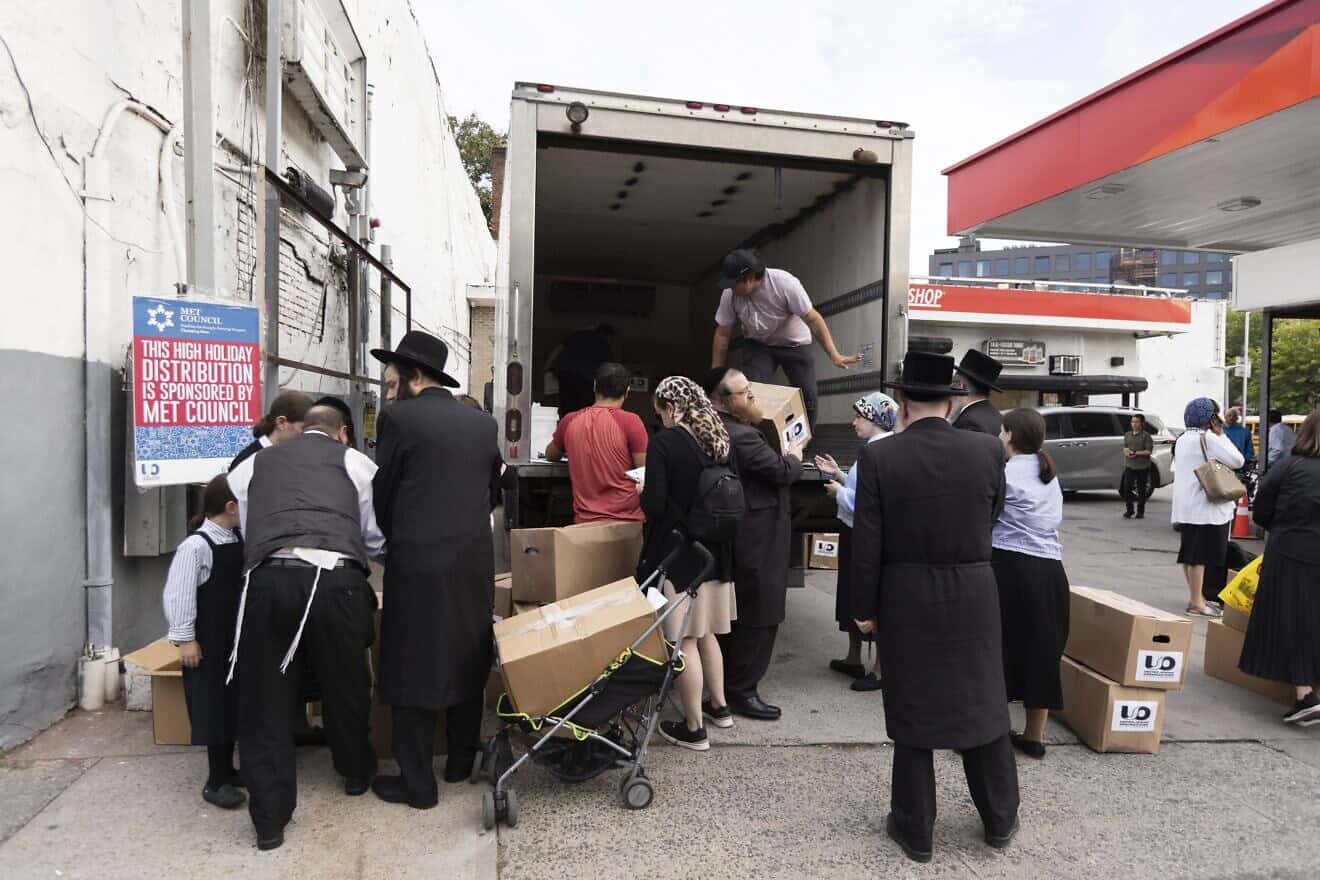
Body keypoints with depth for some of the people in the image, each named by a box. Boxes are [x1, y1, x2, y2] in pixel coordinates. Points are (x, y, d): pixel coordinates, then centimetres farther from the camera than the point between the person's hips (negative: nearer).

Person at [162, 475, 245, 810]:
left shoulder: (240, 542, 4)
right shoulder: (196, 546, -18)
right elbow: (177, 595, -18)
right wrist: (184, 638, -17)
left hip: (238, 638, 8)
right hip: (209, 642, -7)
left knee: (234, 703, 14)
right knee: (214, 706, 0)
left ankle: (227, 769, 29)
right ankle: (216, 780, 12)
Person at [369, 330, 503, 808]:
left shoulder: (398, 417, -8)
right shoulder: (484, 423, 6)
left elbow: (382, 492, -1)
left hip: (419, 562, -5)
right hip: (475, 559, 5)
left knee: (413, 667, 6)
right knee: (467, 658, 18)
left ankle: (417, 783, 14)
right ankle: (462, 759, 31)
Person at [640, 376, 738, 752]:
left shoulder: (663, 443, -15)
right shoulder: (722, 442, 4)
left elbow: (653, 505, -19)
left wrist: (643, 492, 2)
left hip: (676, 555, -7)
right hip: (715, 553, 7)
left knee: (684, 640, 3)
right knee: (706, 632, 22)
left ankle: (694, 727, 12)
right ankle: (719, 706, 34)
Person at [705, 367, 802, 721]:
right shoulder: (741, 436, -24)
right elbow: (782, 472, -18)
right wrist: (794, 456, 1)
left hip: (737, 540, 11)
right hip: (757, 543, -11)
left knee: (733, 615, 20)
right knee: (758, 618, 1)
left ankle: (722, 686, 32)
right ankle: (741, 692, 11)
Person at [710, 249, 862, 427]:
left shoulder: (785, 283, -31)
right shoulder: (730, 294, -22)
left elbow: (813, 319, -27)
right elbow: (722, 335, -10)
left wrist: (835, 356, -34)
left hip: (795, 343, -1)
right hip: (757, 345, 2)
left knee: (807, 397, -7)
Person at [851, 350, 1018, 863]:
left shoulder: (879, 457, -13)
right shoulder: (988, 450, -6)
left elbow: (867, 543, -10)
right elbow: (990, 518, 9)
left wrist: (864, 608, -1)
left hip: (905, 598, -2)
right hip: (974, 595, 2)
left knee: (911, 710, 10)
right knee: (984, 704, 18)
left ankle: (915, 830, 23)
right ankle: (1000, 819, 35)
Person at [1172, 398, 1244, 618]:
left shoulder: (1182, 440, 15)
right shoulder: (1208, 438, -11)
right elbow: (1237, 461, -9)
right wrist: (1221, 434, -2)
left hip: (1185, 505, 9)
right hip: (1204, 506, -9)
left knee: (1189, 553, 13)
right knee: (1200, 554, -8)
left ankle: (1196, 597, 22)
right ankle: (1196, 602, -8)